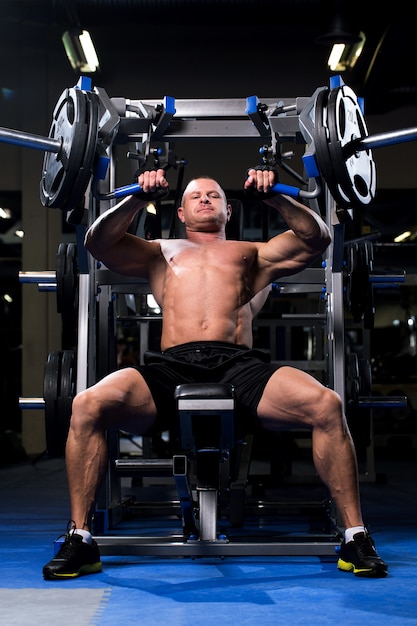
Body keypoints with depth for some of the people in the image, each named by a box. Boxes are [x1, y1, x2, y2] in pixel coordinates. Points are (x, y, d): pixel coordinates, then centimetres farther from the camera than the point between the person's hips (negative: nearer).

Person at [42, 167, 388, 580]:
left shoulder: (254, 253, 32)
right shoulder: (161, 252, 33)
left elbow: (316, 238, 17)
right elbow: (97, 242, 18)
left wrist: (274, 197, 2)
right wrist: (140, 197, 5)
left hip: (239, 365, 0)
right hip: (172, 365, 1)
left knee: (327, 406, -27)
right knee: (87, 406, -28)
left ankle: (355, 538, -15)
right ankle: (79, 539, -15)